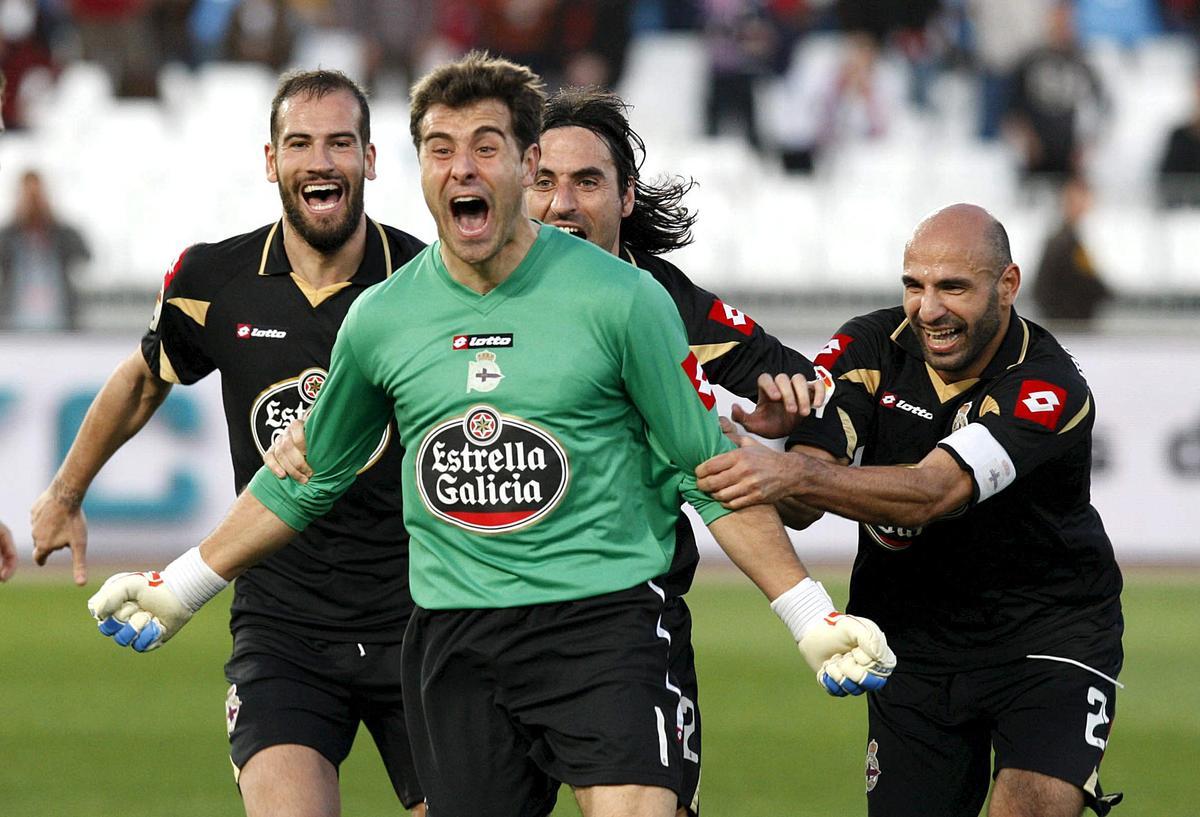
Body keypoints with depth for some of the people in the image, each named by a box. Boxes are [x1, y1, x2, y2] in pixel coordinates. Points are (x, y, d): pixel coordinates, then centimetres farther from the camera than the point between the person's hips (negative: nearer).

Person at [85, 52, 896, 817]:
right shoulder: (381, 318, 7)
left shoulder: (621, 300, -4)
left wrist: (814, 620, -1)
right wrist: (179, 590, 25)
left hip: (602, 621, -4)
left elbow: (707, 473, 3)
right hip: (453, 642, 4)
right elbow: (304, 481, 22)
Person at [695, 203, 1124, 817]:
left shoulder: (1050, 387, -21)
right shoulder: (868, 350, -7)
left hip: (1048, 630, -4)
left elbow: (933, 492, -35)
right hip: (912, 645, 4)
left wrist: (795, 476, -48)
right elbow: (798, 509, -15)